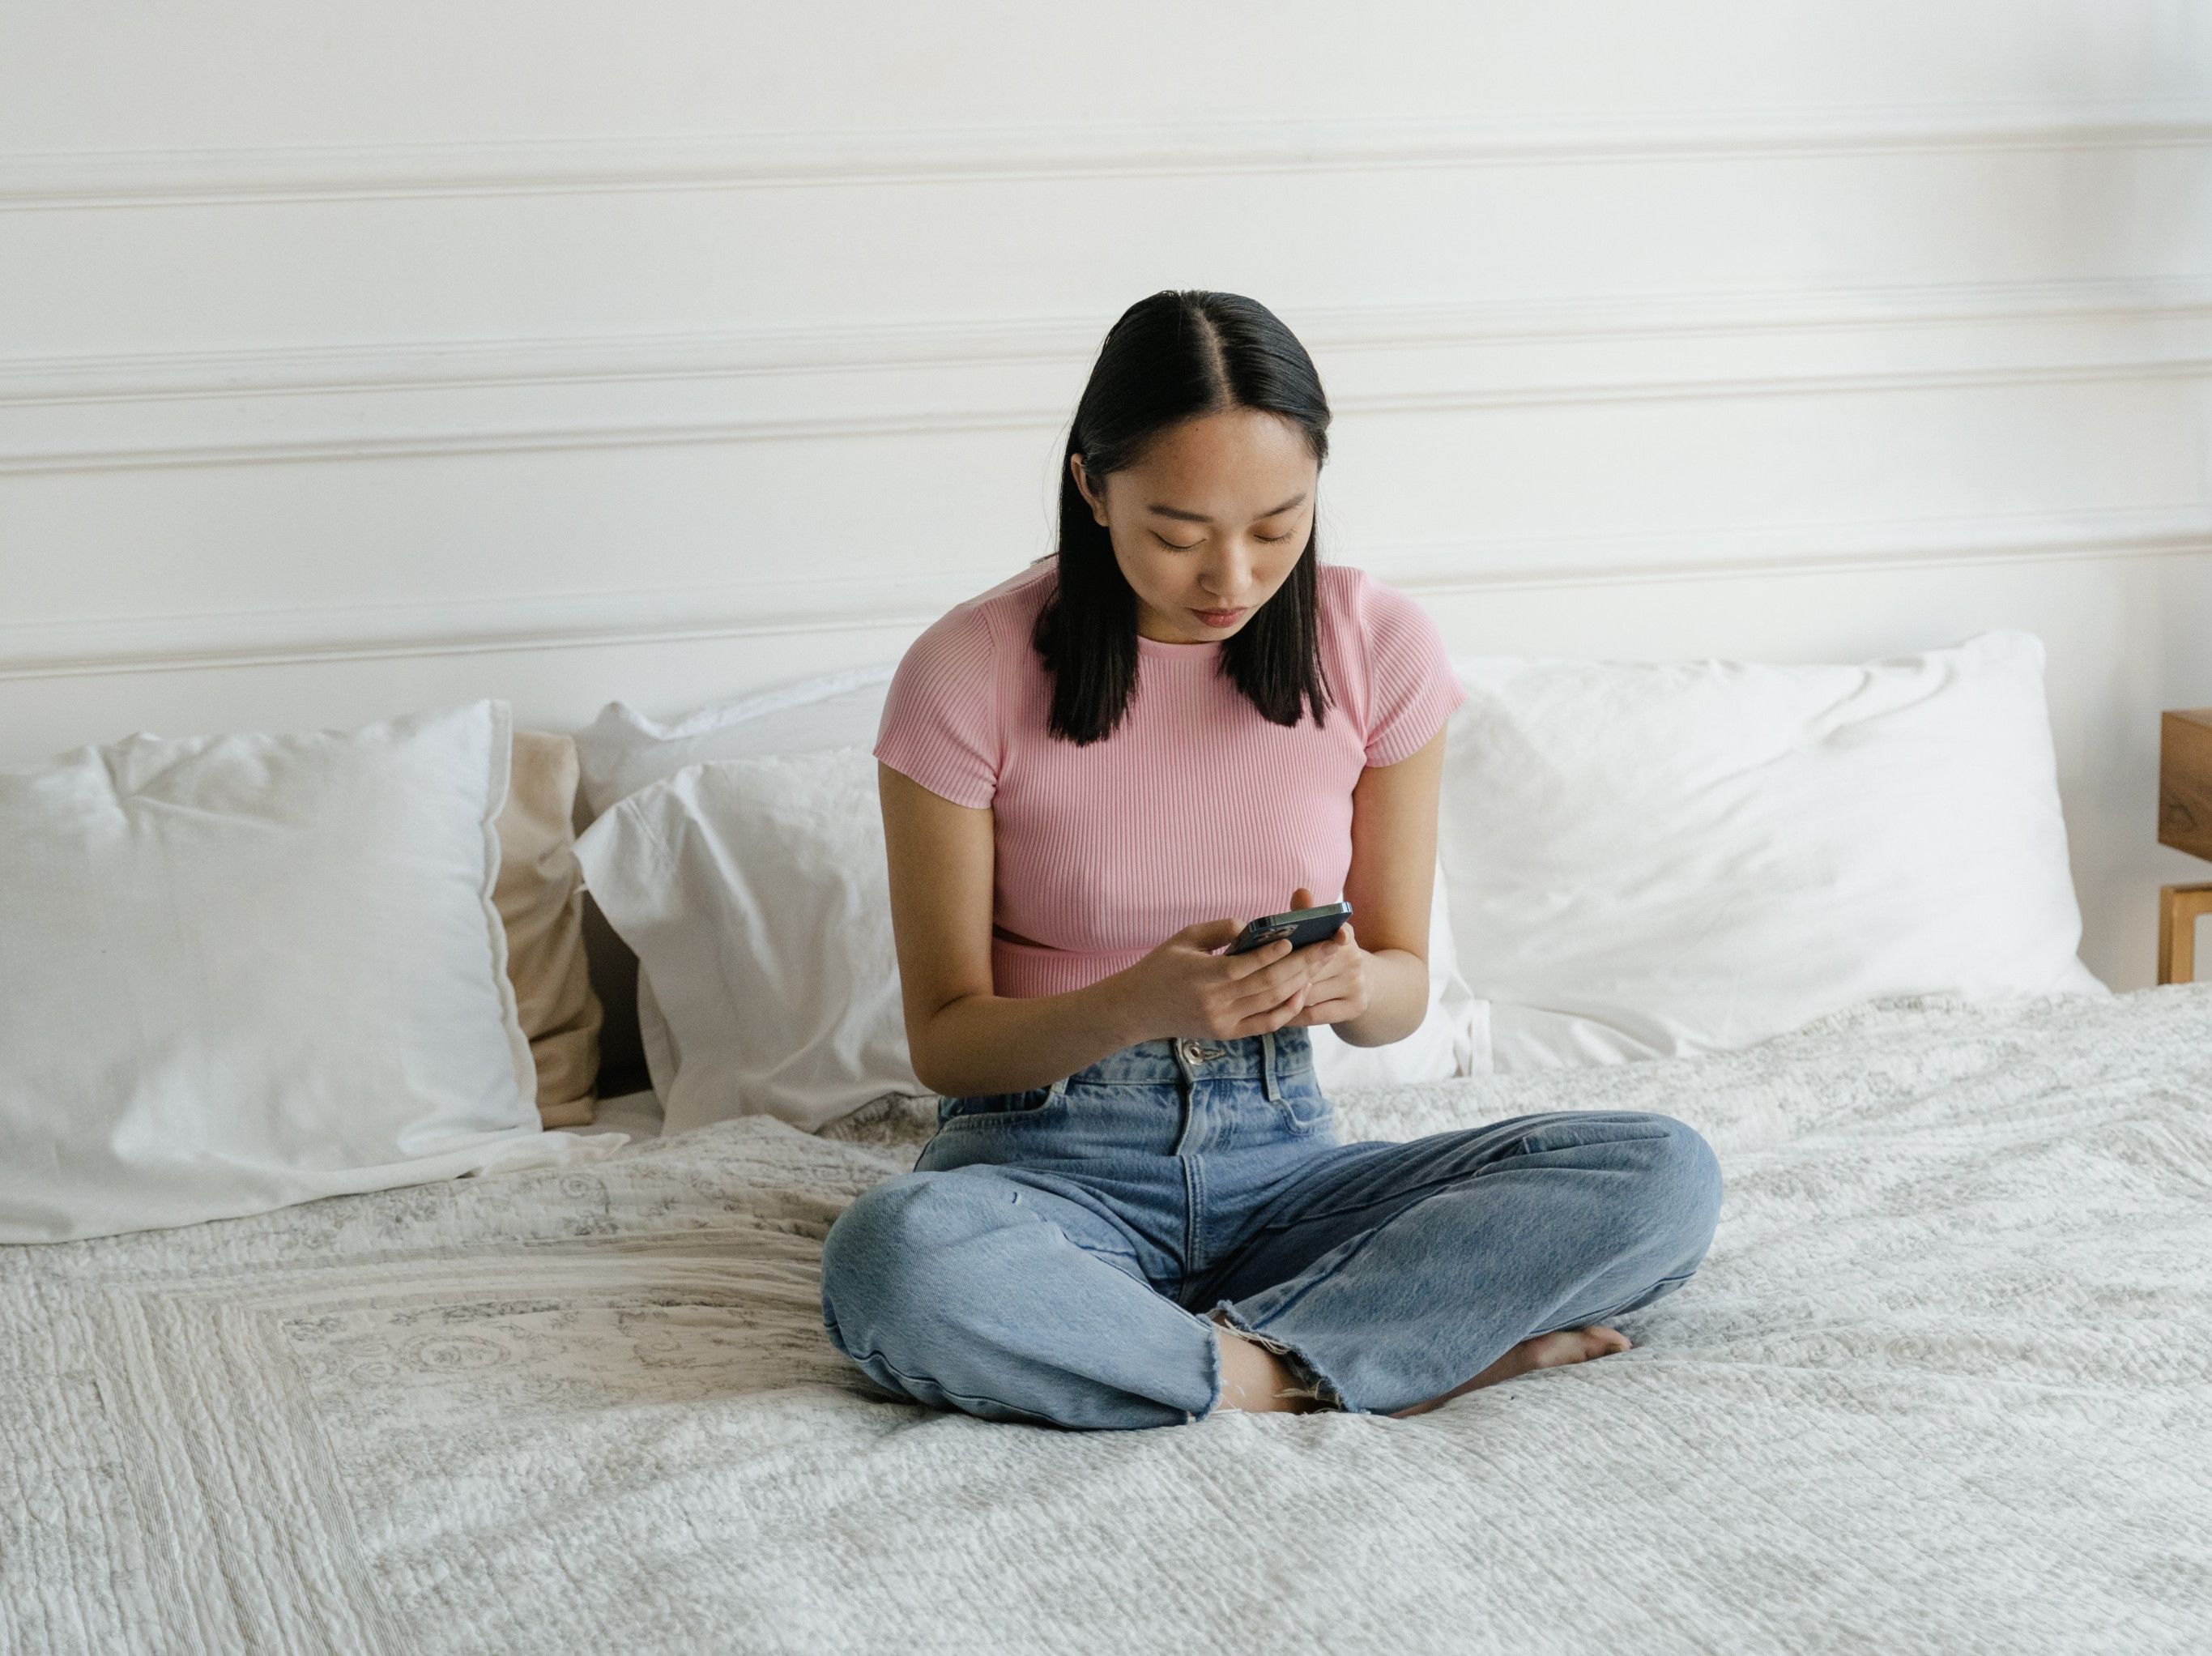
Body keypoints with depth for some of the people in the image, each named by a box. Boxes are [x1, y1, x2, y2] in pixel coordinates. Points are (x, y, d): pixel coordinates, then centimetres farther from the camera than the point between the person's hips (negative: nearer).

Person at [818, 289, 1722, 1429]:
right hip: (1050, 1161, -3)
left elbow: (1404, 986, 6)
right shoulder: (968, 673, -10)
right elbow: (943, 1039, -6)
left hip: (1279, 1158, 3)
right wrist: (1136, 1005, -26)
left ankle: (1215, 1353, -23)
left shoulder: (1377, 647, -2)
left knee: (1664, 1177, -20)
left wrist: (1348, 983, -20)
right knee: (892, 1259, -39)